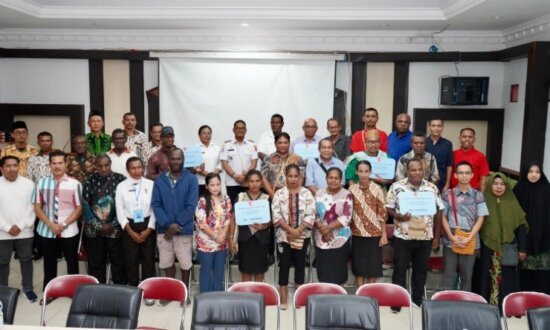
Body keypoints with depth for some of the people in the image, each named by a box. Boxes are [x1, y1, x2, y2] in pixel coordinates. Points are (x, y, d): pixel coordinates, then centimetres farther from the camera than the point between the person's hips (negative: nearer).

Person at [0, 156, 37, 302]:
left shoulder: (28, 183, -2)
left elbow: (32, 208, -4)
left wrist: (21, 226, -11)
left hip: (24, 231, 0)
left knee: (26, 260, 11)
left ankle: (28, 288, 24)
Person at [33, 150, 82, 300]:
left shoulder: (74, 184, -7)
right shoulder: (41, 183, 0)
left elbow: (79, 208, -5)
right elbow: (37, 207, 2)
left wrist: (64, 224, -14)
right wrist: (51, 225, -10)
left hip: (69, 231, -2)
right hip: (46, 231, 2)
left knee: (72, 261, 11)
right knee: (49, 262, 15)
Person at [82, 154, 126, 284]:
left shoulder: (121, 179, -2)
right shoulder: (90, 181, 2)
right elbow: (85, 205, -1)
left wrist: (113, 225, -10)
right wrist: (98, 226, -7)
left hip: (115, 229, -1)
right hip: (94, 230, 1)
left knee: (118, 262, 4)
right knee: (95, 263, 7)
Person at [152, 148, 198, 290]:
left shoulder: (191, 179, -6)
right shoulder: (160, 180, 2)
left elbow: (191, 206, -11)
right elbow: (155, 204, -4)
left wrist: (176, 225, -14)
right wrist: (168, 224, -15)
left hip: (184, 230, -2)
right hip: (164, 229, 3)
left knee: (185, 263, 8)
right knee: (166, 262, 14)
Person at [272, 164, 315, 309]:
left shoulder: (307, 193, -1)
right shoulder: (279, 194, -1)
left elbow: (311, 215, -8)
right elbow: (276, 215, -9)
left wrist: (298, 230, -16)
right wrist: (290, 230, -17)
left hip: (302, 235, 1)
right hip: (283, 235, 0)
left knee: (300, 264, 9)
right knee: (284, 265, 3)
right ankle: (283, 297, 12)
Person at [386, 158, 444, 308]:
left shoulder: (432, 188, 3)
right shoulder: (397, 186, -4)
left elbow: (438, 213, 6)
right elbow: (388, 207, -2)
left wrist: (437, 237, 4)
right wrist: (397, 216, -23)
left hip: (425, 237, 3)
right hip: (402, 237, -2)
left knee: (421, 269, 13)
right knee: (400, 269, 4)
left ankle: (418, 298, 29)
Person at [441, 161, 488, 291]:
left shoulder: (478, 195, 4)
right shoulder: (448, 195, 3)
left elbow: (480, 219, 1)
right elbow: (443, 217, 2)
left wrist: (469, 238, -10)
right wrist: (452, 237, -10)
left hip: (470, 241, 1)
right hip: (451, 240, 0)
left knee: (467, 275, 8)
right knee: (449, 275, 3)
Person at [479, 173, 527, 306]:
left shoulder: (513, 203, 3)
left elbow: (521, 226, 4)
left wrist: (522, 248, 0)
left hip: (508, 248, 1)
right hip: (487, 248, -1)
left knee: (506, 279, 3)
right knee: (487, 278, 4)